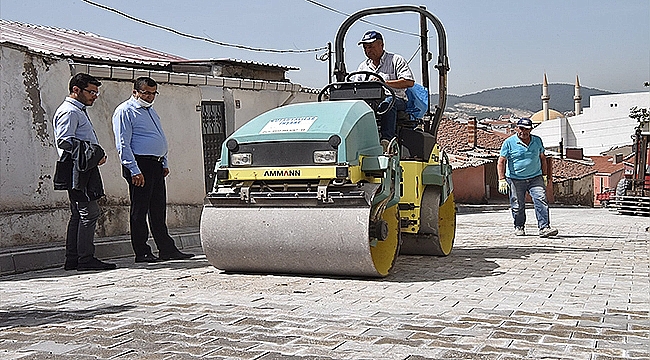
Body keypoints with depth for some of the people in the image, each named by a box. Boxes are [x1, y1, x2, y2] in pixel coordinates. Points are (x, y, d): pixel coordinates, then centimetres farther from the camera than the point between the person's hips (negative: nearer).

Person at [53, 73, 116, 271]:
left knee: (79, 214, 11)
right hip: (77, 171, -11)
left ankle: (72, 259, 15)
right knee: (89, 212, -12)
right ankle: (86, 258, -10)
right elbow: (64, 141, -19)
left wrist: (96, 155, 13)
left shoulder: (78, 111, 25)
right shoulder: (69, 111, -8)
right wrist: (91, 154, -23)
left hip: (84, 170, 11)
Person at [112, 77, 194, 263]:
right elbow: (123, 144, -13)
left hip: (156, 165, 8)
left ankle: (167, 249, 14)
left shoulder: (150, 111, 21)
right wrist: (134, 171, -19)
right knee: (140, 210, -3)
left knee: (159, 210, 10)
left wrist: (164, 163, 18)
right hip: (139, 165, -8)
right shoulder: (125, 111, -6)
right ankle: (142, 253, 2)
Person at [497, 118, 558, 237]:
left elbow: (542, 158, 19)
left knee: (541, 200, -14)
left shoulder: (537, 141, 7)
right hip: (515, 180, -2)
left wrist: (544, 175, 17)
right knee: (518, 206, 4)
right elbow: (501, 161, -5)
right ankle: (519, 227, 26)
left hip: (535, 178, 2)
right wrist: (502, 179, -11)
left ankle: (544, 228, -16)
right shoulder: (509, 142, -5)